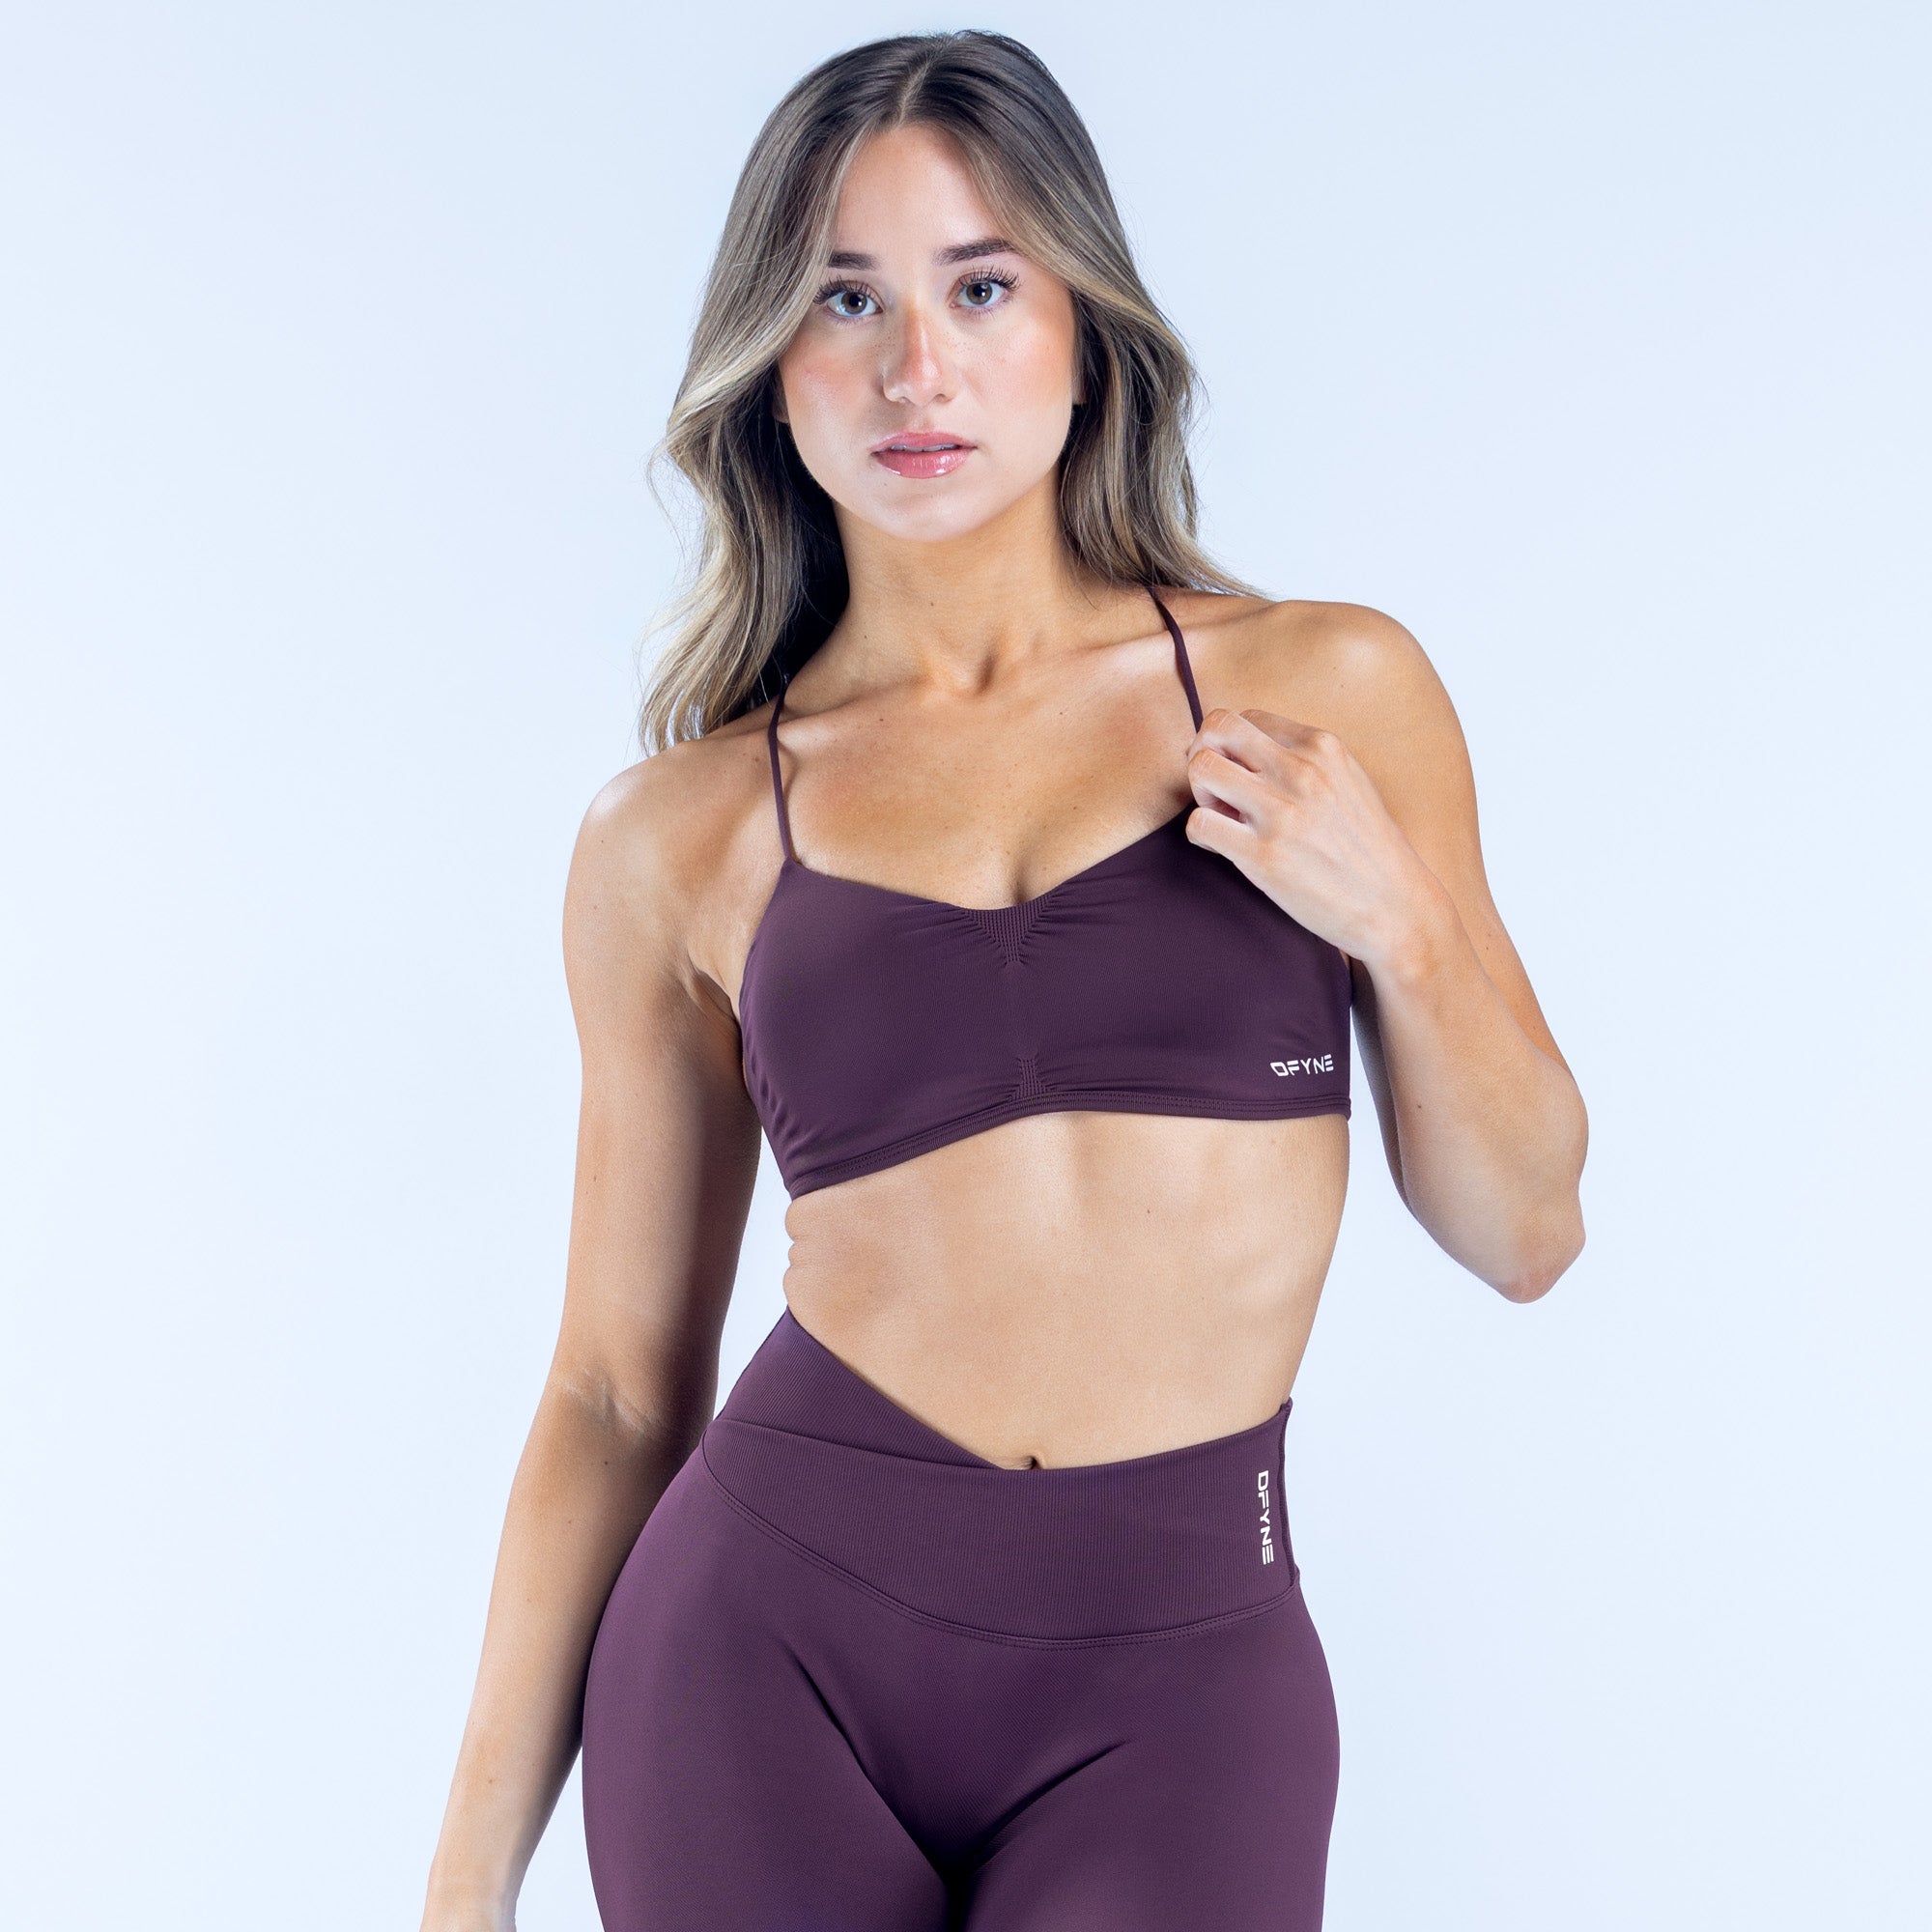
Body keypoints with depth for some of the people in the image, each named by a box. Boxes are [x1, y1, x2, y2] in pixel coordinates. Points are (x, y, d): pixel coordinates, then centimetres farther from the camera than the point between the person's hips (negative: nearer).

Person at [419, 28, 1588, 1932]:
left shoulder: (1326, 690, 1)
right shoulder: (676, 838, 2)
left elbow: (1523, 1231, 7)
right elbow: (619, 1385, 6)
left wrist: (1399, 918, -10)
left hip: (1176, 1673, 0)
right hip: (772, 1637, 1)